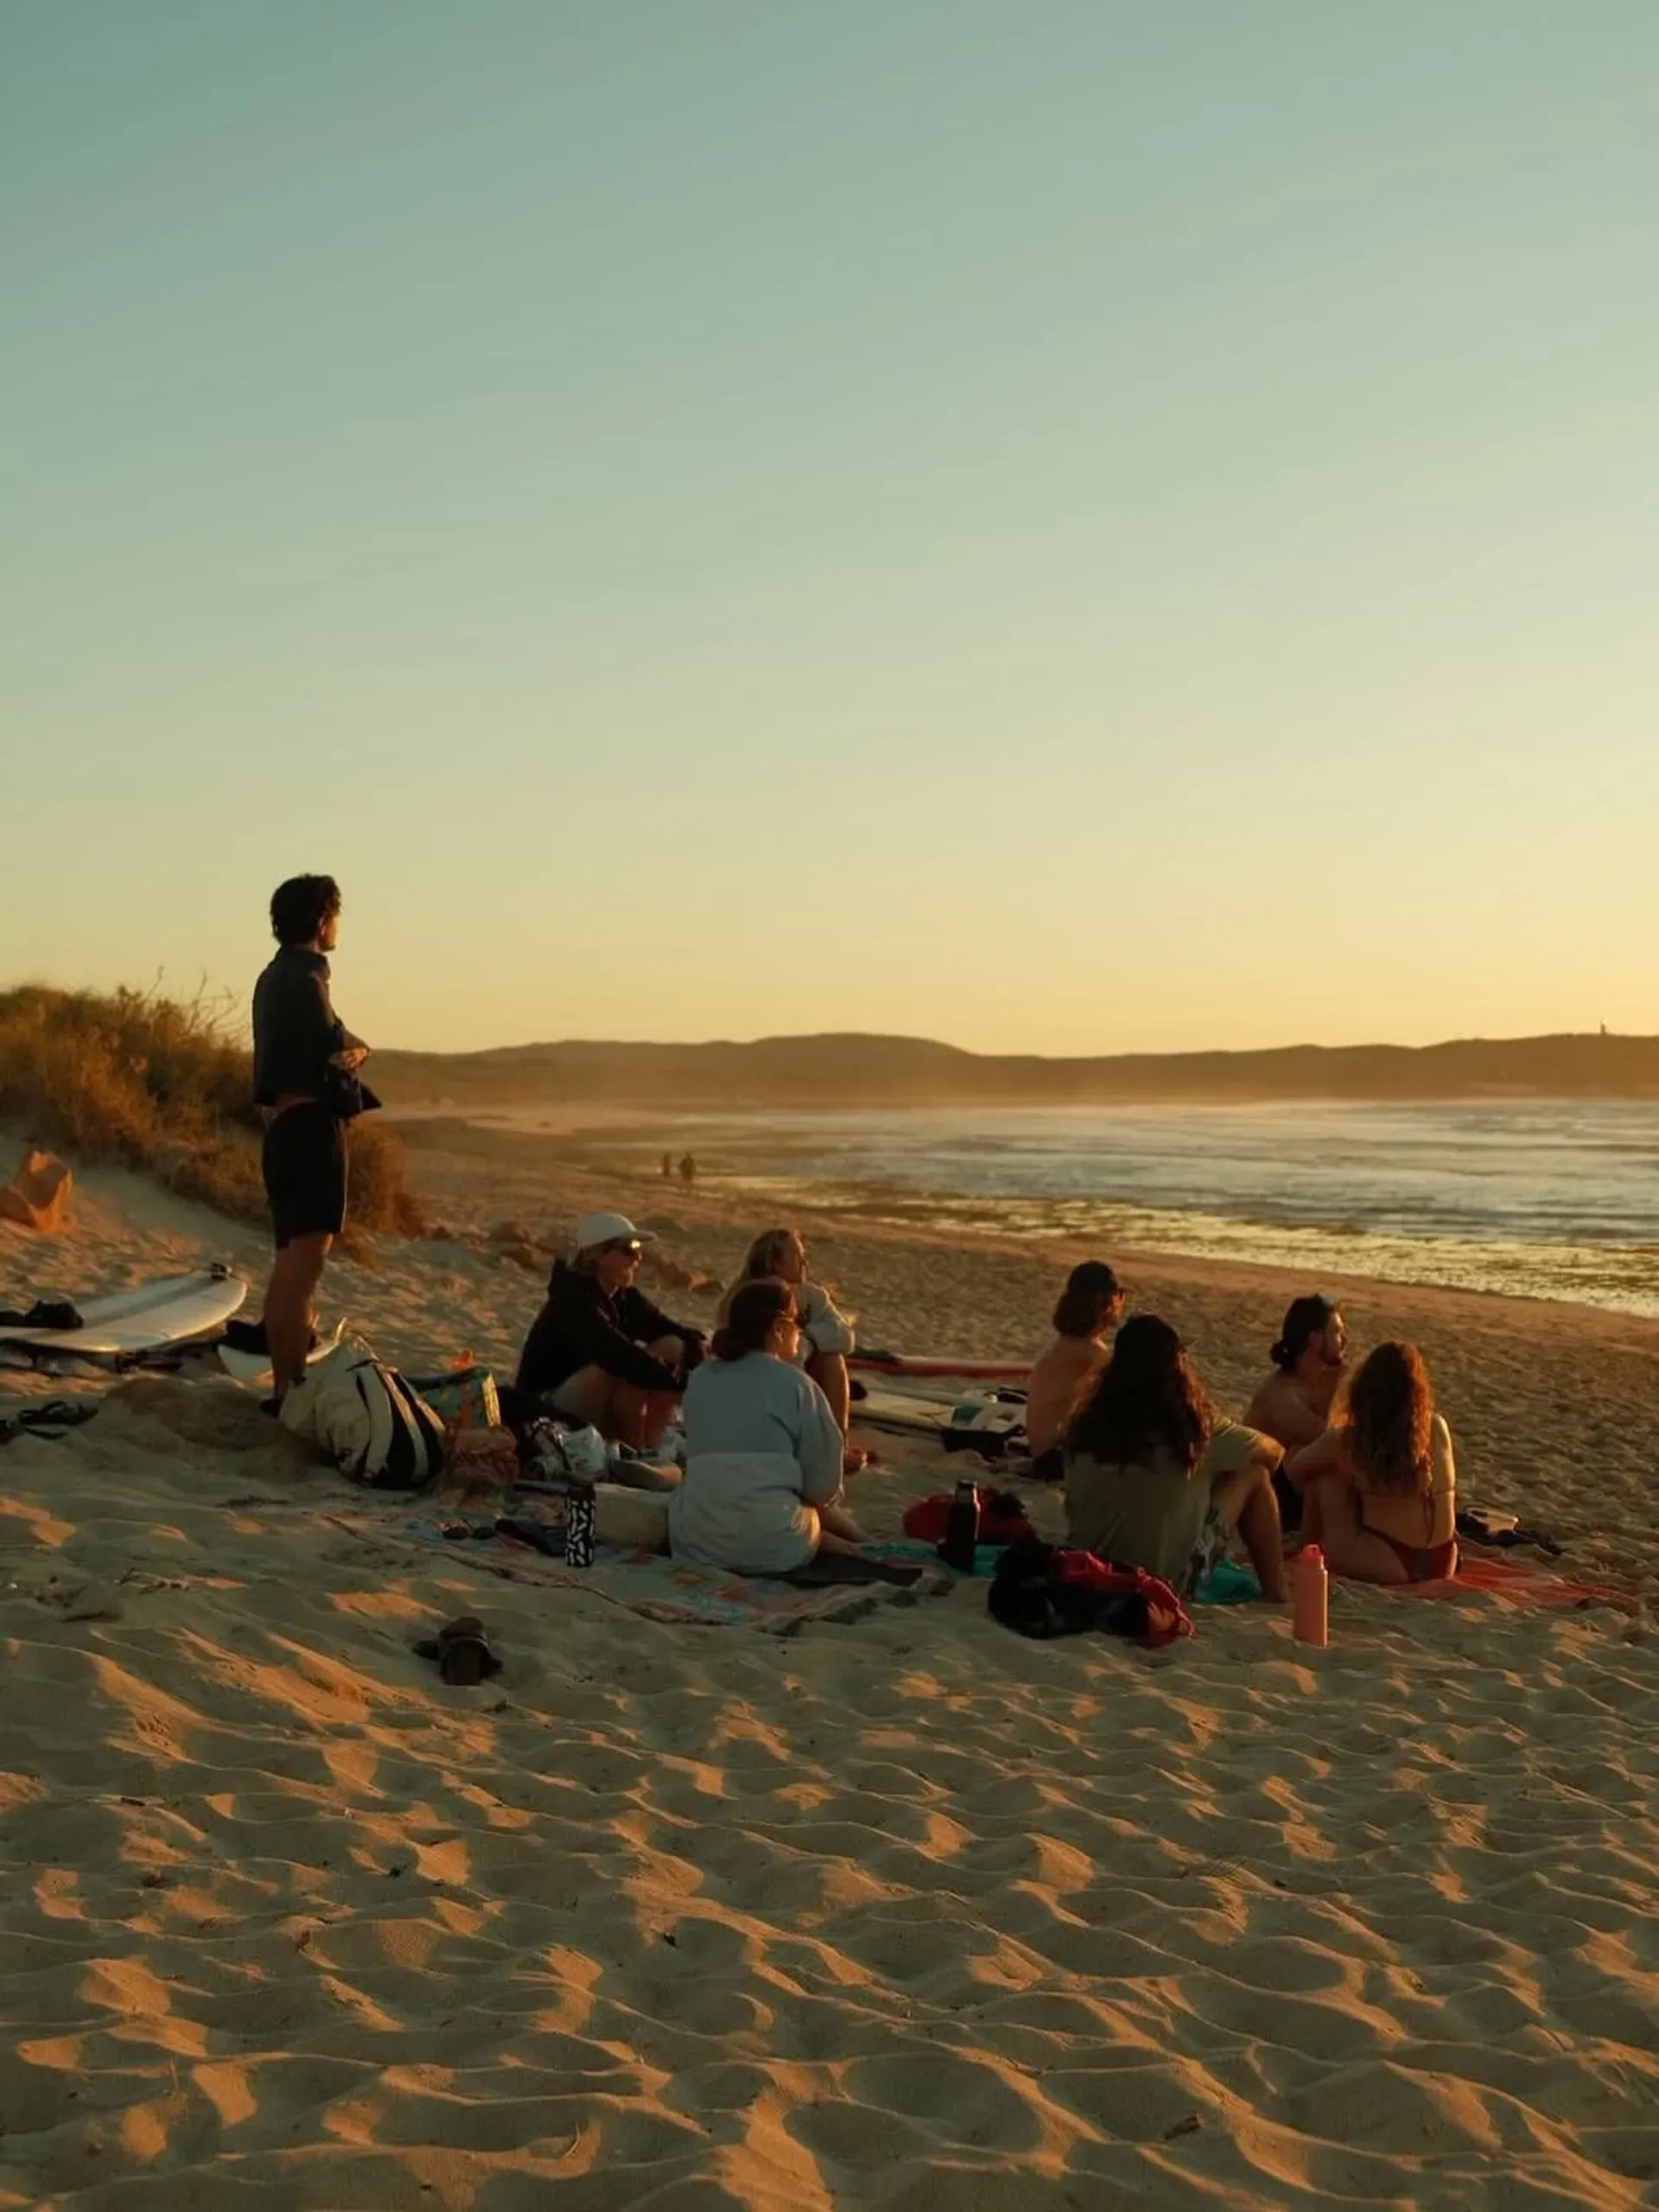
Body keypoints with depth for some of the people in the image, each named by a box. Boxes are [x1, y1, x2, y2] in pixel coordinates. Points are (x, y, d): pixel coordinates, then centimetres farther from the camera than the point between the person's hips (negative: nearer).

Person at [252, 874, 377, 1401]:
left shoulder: (273, 977, 18)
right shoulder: (305, 977, -13)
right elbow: (334, 1049, -16)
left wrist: (348, 1049, -4)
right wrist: (357, 1050, 4)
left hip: (283, 1127, 10)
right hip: (312, 1126, -10)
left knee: (287, 1264, 15)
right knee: (303, 1266, -11)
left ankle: (283, 1383, 22)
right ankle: (292, 1391, -12)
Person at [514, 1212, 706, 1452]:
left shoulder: (624, 1297, 2)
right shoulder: (573, 1303, -23)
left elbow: (672, 1330, -6)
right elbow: (622, 1358, -35)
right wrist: (681, 1379, -37)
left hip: (598, 1405, 9)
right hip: (547, 1410, -8)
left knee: (673, 1347, -8)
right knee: (629, 1369, -33)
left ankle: (652, 1445, -11)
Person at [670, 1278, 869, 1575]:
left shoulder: (700, 1380, 7)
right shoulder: (794, 1384, -7)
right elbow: (822, 1486, -5)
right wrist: (829, 1500, 19)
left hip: (696, 1542, 2)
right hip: (771, 1547, -2)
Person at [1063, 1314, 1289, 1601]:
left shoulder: (1087, 1423, -7)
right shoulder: (1191, 1426, -15)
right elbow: (1273, 1452, 2)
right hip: (1164, 1583, -5)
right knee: (1254, 1473, 10)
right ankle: (1275, 1595, 18)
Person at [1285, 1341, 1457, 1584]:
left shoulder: (1349, 1438, -7)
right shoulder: (1437, 1427, 1)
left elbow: (1296, 1469, 10)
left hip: (1390, 1564, -5)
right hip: (1442, 1564, 5)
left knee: (1325, 1476, 8)